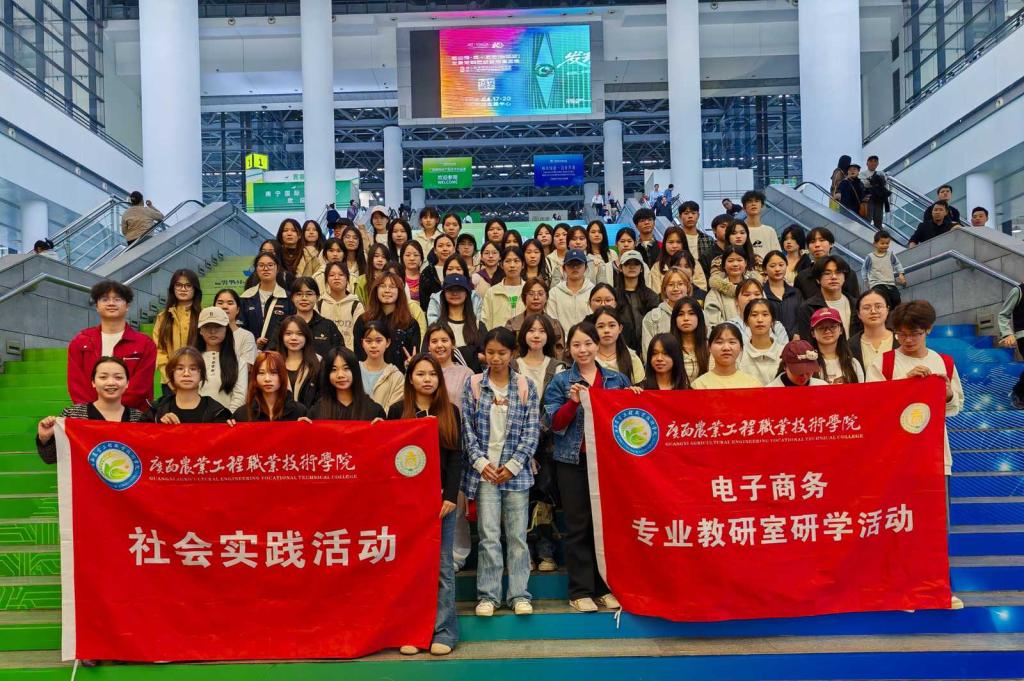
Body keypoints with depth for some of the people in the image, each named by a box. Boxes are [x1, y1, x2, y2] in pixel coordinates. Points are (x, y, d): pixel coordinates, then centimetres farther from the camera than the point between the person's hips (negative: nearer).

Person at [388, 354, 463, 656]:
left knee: (442, 565, 1)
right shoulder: (397, 411, 5)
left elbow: (456, 456, 3)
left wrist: (450, 496, -7)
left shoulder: (450, 412, 7)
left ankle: (443, 631, 7)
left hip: (441, 496, 0)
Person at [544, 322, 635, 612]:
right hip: (573, 460, -2)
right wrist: (573, 401, -18)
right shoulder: (561, 381, 4)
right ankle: (580, 591, 9)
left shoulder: (617, 379, 10)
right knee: (578, 526, 2)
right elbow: (555, 424, -3)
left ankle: (605, 587, 18)